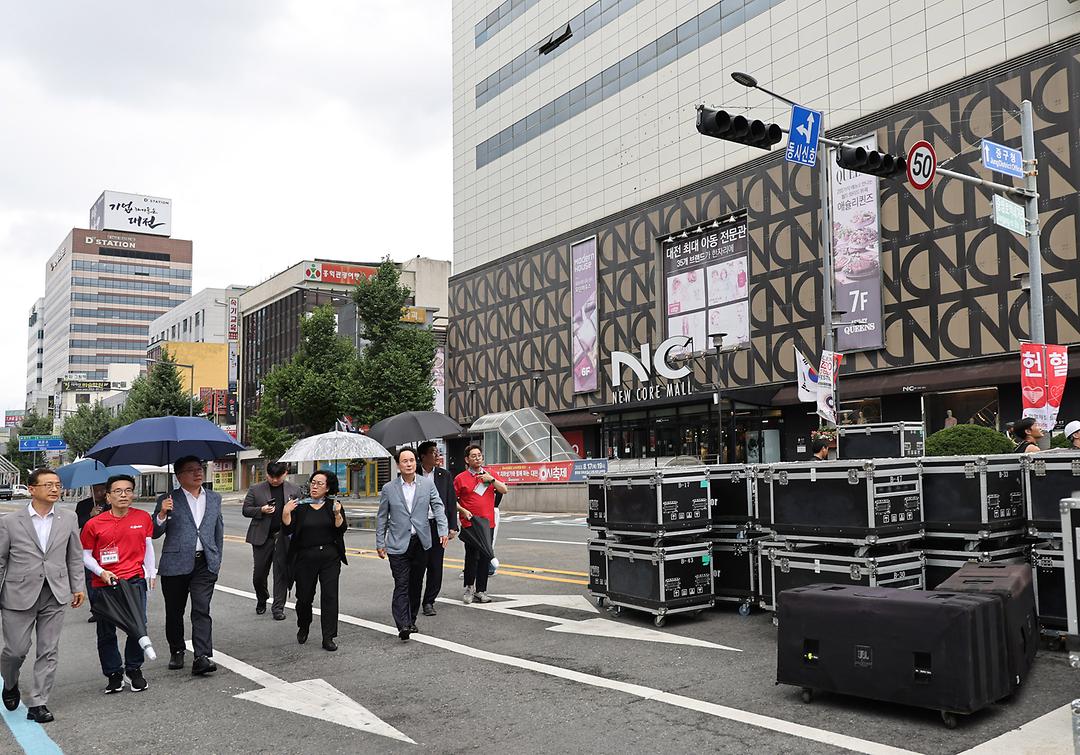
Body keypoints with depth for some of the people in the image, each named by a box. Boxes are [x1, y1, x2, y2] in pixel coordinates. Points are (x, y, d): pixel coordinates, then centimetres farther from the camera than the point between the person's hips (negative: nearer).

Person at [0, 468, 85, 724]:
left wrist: (78, 587, 8)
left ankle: (38, 703, 15)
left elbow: (74, 556, 11)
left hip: (55, 596, 2)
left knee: (49, 652, 4)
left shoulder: (68, 519, 4)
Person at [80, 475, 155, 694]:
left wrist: (151, 573, 16)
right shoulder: (94, 524, -4)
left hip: (135, 580, 1)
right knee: (106, 633, 7)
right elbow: (86, 555, 5)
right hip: (104, 584, 0)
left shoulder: (143, 518, 2)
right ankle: (114, 674, 22)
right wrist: (102, 572, -11)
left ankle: (134, 670, 17)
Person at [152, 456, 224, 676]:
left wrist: (217, 558, 19)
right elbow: (155, 533, -2)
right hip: (175, 564, -1)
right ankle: (176, 652, 29)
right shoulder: (168, 500, 0)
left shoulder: (214, 499, 11)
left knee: (202, 610, -8)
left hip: (205, 564, 1)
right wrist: (162, 514, -20)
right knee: (174, 611, 11)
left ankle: (202, 658, -12)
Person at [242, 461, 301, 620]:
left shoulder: (295, 490, 5)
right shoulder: (256, 490, 3)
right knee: (259, 573, 6)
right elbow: (246, 510, 4)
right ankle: (261, 601, 33)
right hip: (262, 536, 0)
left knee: (282, 573, 2)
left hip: (285, 537, 0)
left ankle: (278, 607, 13)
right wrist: (261, 510, -13)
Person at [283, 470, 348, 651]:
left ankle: (328, 638, 3)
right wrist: (286, 513, -19)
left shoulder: (333, 505, 4)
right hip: (305, 557, 0)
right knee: (304, 596, 8)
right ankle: (303, 627, 37)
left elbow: (342, 529, -4)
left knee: (330, 596, -4)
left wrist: (337, 514, -21)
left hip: (330, 557, 0)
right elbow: (288, 529, -4)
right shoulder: (300, 505, 3)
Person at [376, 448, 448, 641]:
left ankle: (411, 621, 23)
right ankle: (403, 625, -13)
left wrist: (442, 530, -11)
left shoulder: (427, 483, 4)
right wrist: (380, 543, 5)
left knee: (416, 584, 10)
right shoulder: (389, 488, 2)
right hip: (398, 544, -2)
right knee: (401, 585, -8)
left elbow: (437, 506, 2)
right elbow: (382, 517, 7)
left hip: (421, 542, 2)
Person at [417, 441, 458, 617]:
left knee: (435, 566, 4)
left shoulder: (444, 475, 6)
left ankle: (429, 602, 16)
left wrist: (452, 527, 2)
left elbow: (452, 502, 8)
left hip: (437, 525, 2)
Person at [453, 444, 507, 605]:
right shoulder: (461, 478, 1)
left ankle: (481, 590, 15)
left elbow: (504, 490, 5)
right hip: (470, 524, -3)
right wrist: (463, 511, -10)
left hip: (488, 523, 3)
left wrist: (491, 480, -7)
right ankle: (469, 588, 13)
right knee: (472, 557, -6)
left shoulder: (489, 475, 11)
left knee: (485, 558, 6)